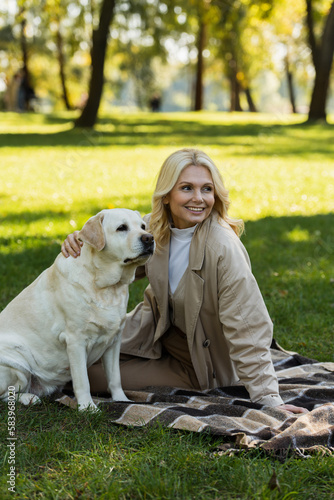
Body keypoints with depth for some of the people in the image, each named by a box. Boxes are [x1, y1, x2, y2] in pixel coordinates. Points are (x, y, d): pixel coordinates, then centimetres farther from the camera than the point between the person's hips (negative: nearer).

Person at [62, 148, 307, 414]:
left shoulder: (224, 248, -31)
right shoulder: (154, 227, -12)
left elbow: (246, 328, -31)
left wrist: (268, 397, -35)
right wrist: (82, 241, -16)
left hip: (198, 363, -6)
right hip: (159, 329, 6)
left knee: (96, 375, -8)